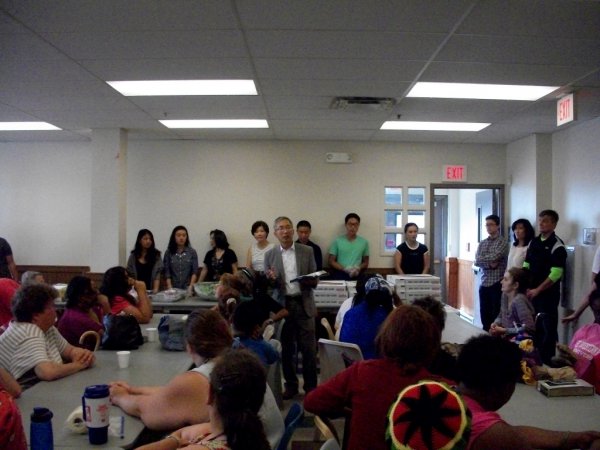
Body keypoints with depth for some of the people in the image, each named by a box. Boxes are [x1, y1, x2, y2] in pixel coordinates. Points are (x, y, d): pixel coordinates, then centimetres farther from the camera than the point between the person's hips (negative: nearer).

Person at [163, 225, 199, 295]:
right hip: (174, 288, 0)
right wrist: (170, 288, -11)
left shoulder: (192, 252, 3)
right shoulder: (168, 252, 3)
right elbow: (167, 272, -1)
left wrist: (191, 286, -12)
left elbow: (194, 272, 0)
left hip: (187, 289, 0)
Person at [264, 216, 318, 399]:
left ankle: (311, 385, 14)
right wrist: (271, 279, -18)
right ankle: (291, 385, 22)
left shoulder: (307, 251, 3)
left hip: (304, 305, -1)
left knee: (308, 348, 1)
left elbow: (315, 280, 4)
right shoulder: (270, 255, 4)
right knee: (286, 349, 8)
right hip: (282, 305, 1)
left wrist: (308, 281, -19)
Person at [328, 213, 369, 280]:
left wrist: (358, 269, -6)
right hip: (339, 275, -1)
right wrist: (345, 269, -10)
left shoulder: (364, 242, 11)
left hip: (356, 276, 1)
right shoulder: (337, 241, 6)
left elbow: (366, 263, 15)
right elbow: (331, 261, 5)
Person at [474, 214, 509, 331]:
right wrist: (489, 264, -14)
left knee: (496, 313, 0)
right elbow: (477, 261, 1)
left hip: (497, 283, -5)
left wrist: (482, 259, -2)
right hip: (484, 283, 5)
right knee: (484, 313, 10)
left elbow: (493, 257, -19)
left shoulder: (503, 242, -5)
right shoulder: (482, 243, 12)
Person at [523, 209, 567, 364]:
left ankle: (547, 360, 9)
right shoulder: (533, 242, 10)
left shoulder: (557, 246, -11)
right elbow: (526, 267, 12)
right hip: (531, 292, 7)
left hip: (548, 294, -6)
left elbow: (555, 274, -17)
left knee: (548, 328, 0)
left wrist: (537, 290, -16)